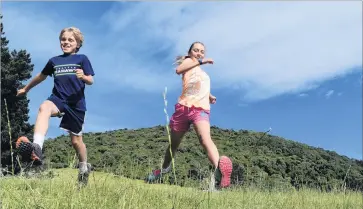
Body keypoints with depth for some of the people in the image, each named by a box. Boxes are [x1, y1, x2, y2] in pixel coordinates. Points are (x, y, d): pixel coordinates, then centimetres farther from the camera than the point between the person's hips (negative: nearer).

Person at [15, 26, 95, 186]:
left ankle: (84, 168, 33)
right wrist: (26, 88, 39)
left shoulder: (82, 59, 3)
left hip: (76, 103, -2)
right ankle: (37, 148, -54)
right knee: (44, 108, -35)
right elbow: (42, 76, 27)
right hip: (58, 98, 2)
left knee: (76, 139, 6)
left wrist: (83, 77, -26)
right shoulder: (54, 61, 12)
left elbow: (90, 81, -3)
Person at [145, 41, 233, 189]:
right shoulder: (188, 61, 12)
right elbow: (178, 70, -12)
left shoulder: (204, 74, 29)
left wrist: (210, 97, 18)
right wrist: (200, 61, -18)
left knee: (205, 139, -11)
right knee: (173, 144, -4)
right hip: (183, 107, -1)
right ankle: (164, 168, 5)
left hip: (201, 110, 1)